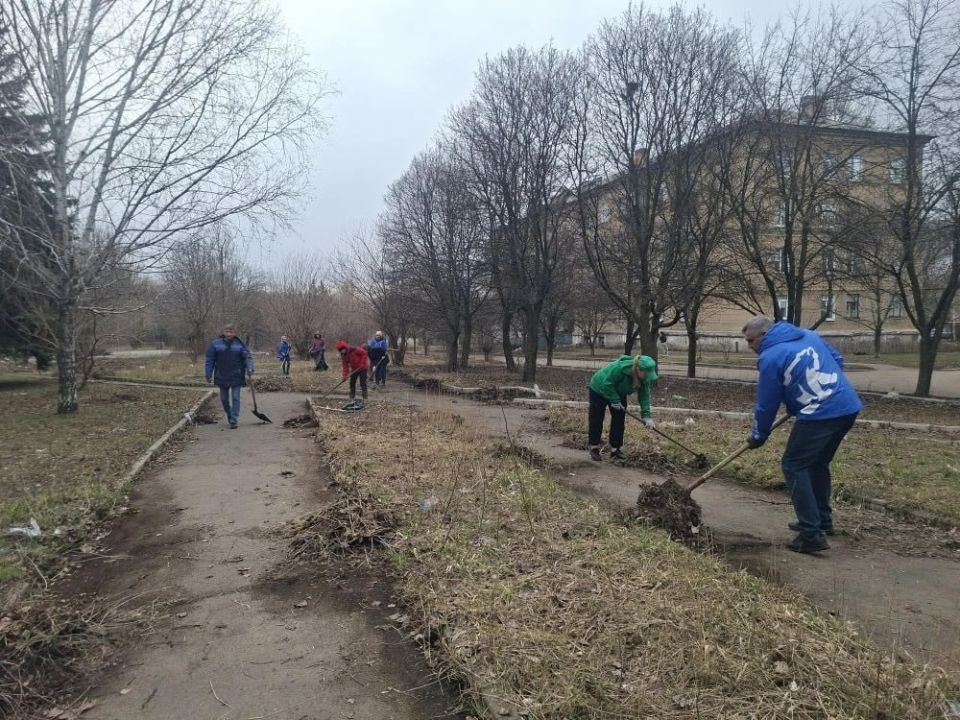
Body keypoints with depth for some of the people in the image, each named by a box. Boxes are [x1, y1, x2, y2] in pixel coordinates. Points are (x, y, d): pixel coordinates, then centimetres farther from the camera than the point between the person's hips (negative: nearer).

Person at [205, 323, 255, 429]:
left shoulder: (240, 344, -1)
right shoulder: (215, 344, 0)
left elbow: (248, 356, -5)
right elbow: (210, 360, 1)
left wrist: (250, 368, -23)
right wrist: (208, 374, -3)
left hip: (236, 377, -2)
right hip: (222, 377, 2)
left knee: (235, 398, -3)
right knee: (224, 399, 13)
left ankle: (233, 421, -1)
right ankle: (229, 416, 33)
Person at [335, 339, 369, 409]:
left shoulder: (355, 350, -25)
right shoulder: (343, 356, -4)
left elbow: (364, 353, -19)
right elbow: (345, 366, -4)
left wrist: (363, 363, -21)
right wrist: (345, 375, -13)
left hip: (362, 368, -7)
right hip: (354, 369, 7)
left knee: (363, 383, -9)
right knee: (352, 383, 8)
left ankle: (363, 400, -8)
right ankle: (352, 400, 17)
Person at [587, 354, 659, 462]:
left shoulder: (645, 378, -20)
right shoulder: (620, 367, -40)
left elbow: (644, 396, -16)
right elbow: (607, 384, -32)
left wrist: (647, 415, -23)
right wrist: (615, 400, -29)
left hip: (618, 393, 6)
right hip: (599, 390, -6)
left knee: (619, 420, 1)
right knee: (597, 420, -1)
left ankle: (615, 449, 10)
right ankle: (594, 448, 10)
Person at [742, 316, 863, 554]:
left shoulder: (770, 358, -7)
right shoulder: (809, 335, 16)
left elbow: (766, 404, -2)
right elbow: (838, 360, 24)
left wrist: (758, 436, 11)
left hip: (820, 414, -9)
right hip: (848, 407, 9)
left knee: (794, 466, -1)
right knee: (818, 463, 23)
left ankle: (812, 535, -4)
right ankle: (822, 520, 34)